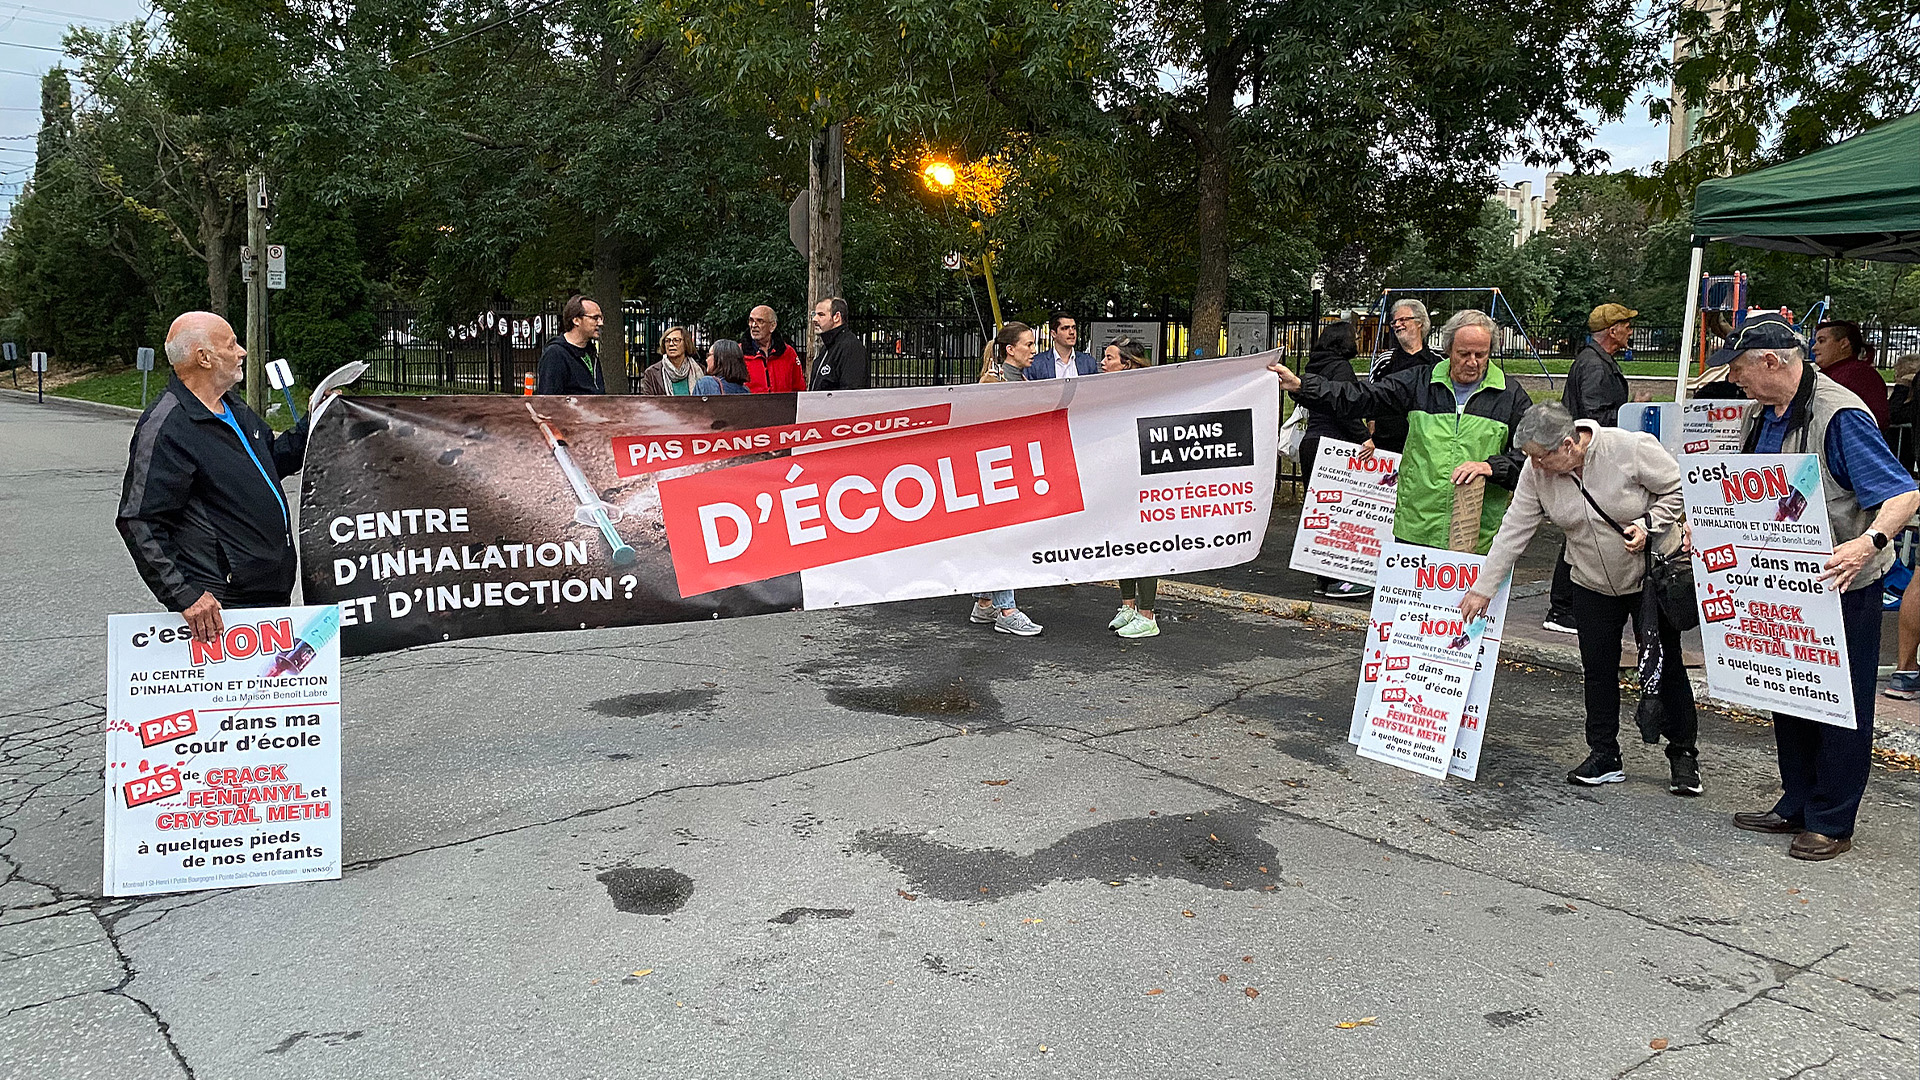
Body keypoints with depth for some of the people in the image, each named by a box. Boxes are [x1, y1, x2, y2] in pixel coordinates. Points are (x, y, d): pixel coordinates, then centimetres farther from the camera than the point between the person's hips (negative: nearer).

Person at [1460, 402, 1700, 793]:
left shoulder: (1633, 449, -24)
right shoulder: (1536, 471, -12)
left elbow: (1679, 490, -10)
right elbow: (1513, 531, -7)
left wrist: (1647, 525, -25)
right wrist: (1483, 588, -8)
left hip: (1652, 576, -4)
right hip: (1592, 584, 4)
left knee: (1665, 666, 2)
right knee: (1597, 669, 5)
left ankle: (1684, 756, 15)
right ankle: (1604, 757, 16)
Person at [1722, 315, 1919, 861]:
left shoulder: (1840, 416, -21)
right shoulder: (1761, 414, 6)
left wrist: (1869, 542, -43)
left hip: (1841, 587, -9)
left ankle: (1831, 822, 15)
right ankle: (1797, 805, 30)